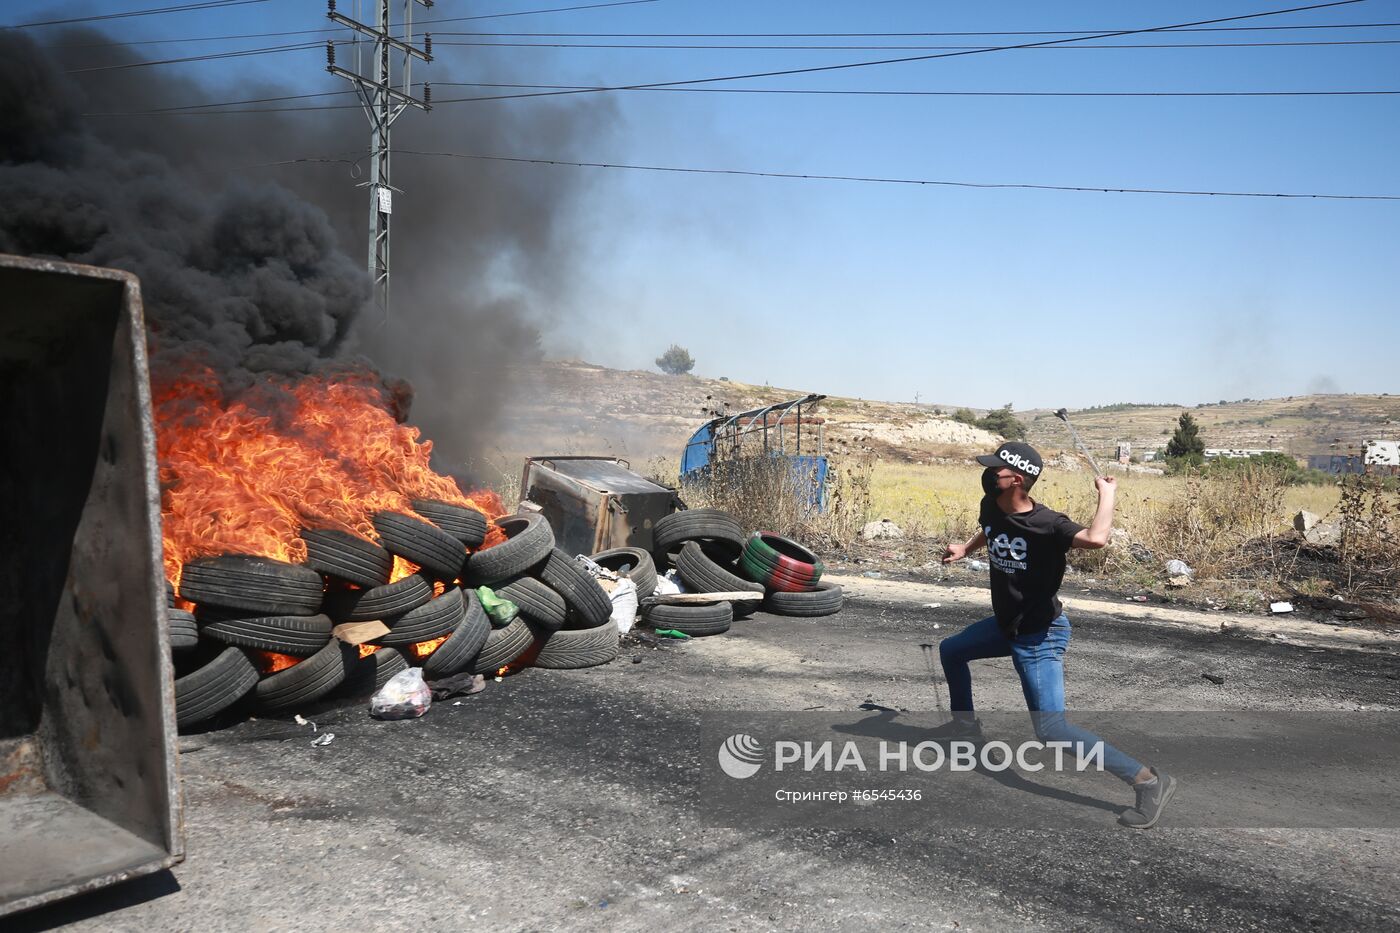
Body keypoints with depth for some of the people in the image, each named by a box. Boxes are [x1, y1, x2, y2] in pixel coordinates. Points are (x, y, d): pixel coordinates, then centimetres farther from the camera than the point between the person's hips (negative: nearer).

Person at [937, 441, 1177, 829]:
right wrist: (965, 549, 26)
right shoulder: (991, 505, -6)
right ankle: (966, 725, 47)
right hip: (1005, 624, 9)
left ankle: (1150, 782, -11)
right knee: (951, 650, 25)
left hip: (1040, 637, -9)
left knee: (1051, 729, -16)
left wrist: (1108, 493, -36)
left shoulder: (1046, 524, -30)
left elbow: (1094, 538, -50)